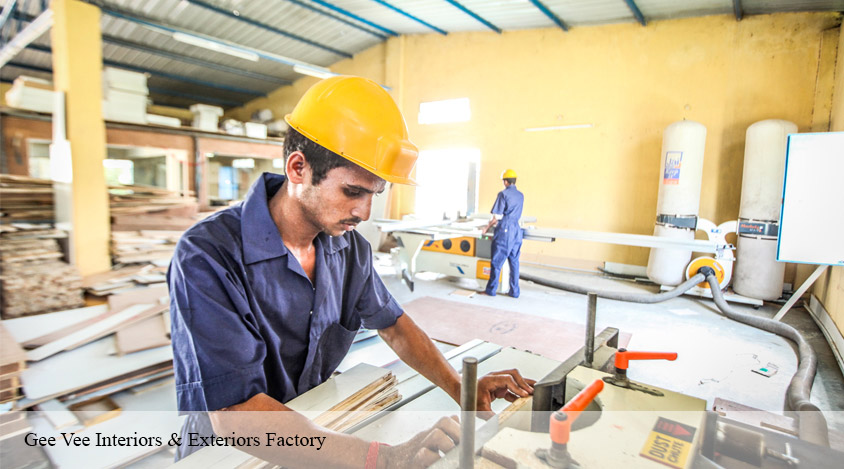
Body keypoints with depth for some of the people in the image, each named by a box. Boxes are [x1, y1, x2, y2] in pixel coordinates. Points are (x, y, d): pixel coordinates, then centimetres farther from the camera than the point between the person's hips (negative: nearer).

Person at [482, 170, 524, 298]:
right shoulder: (521, 195, 13)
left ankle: (491, 290, 8)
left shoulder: (503, 194, -8)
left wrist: (487, 227, 2)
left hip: (504, 231, -6)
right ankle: (514, 291, 13)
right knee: (514, 262, 10)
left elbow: (497, 216, -12)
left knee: (497, 262, 1)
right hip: (517, 230, 7)